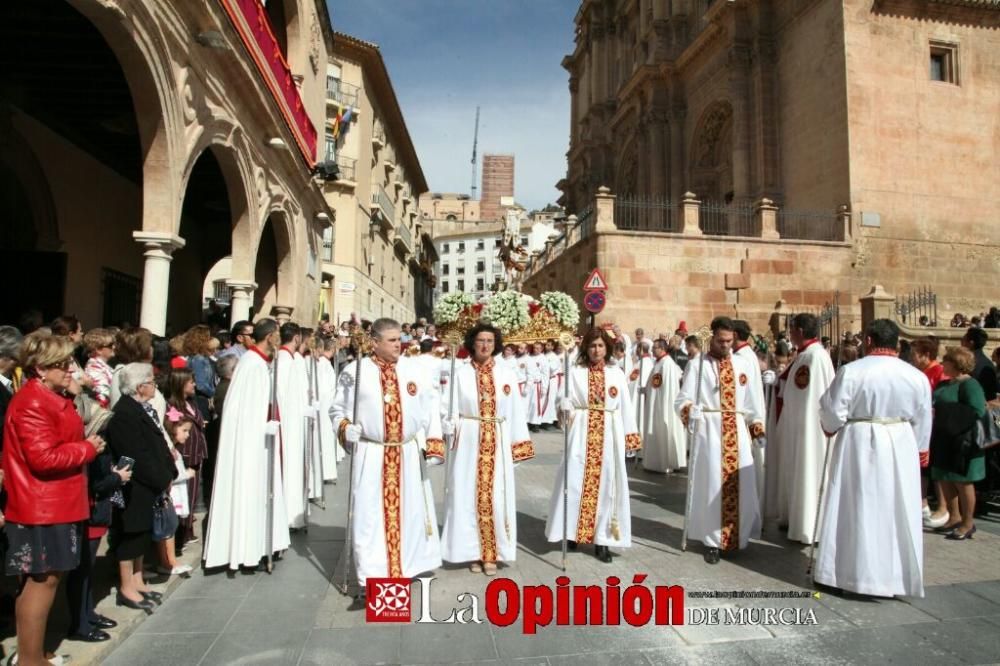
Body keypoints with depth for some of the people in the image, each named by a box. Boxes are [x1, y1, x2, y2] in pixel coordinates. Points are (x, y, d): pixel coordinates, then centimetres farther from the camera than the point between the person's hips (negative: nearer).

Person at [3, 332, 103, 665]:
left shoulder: (52, 398, 14)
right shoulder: (32, 403, -18)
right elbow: (44, 458, -25)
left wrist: (86, 445, 6)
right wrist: (88, 448, -14)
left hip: (55, 505, 10)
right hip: (41, 508, -10)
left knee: (46, 578, 16)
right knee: (42, 580, -2)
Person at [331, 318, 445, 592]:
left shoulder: (413, 369, 1)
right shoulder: (355, 371, -5)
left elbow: (431, 406, 2)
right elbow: (337, 409, 3)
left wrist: (434, 444, -3)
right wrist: (346, 429, -16)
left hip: (409, 454, 3)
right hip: (371, 455, -2)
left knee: (410, 510, 14)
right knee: (371, 515, 2)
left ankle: (410, 564, 33)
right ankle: (373, 577, 13)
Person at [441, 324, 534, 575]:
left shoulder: (507, 373, 3)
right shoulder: (460, 373, -1)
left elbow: (515, 410, 5)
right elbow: (451, 408, -1)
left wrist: (518, 444, 2)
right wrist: (449, 427, -17)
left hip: (498, 443, 1)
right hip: (468, 441, -1)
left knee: (495, 496, 4)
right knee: (469, 495, 5)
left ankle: (492, 553, 17)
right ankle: (474, 551, 19)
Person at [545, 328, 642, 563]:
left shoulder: (617, 373, 7)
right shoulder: (575, 372, 3)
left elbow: (625, 406, 8)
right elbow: (566, 400, -3)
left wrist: (630, 435, 5)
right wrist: (565, 410, -25)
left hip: (609, 435, 2)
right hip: (581, 434, -1)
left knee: (606, 484, 3)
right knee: (576, 482, -3)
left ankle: (602, 539, 11)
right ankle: (572, 531, 13)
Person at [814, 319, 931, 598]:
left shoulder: (851, 371, -13)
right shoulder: (917, 376, -1)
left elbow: (833, 410, -11)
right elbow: (922, 421, 7)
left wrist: (830, 428, 11)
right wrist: (919, 450, 21)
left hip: (858, 444, -3)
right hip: (901, 448, 3)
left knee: (855, 509, 6)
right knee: (897, 511, 13)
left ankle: (851, 570, 16)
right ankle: (897, 574, 22)